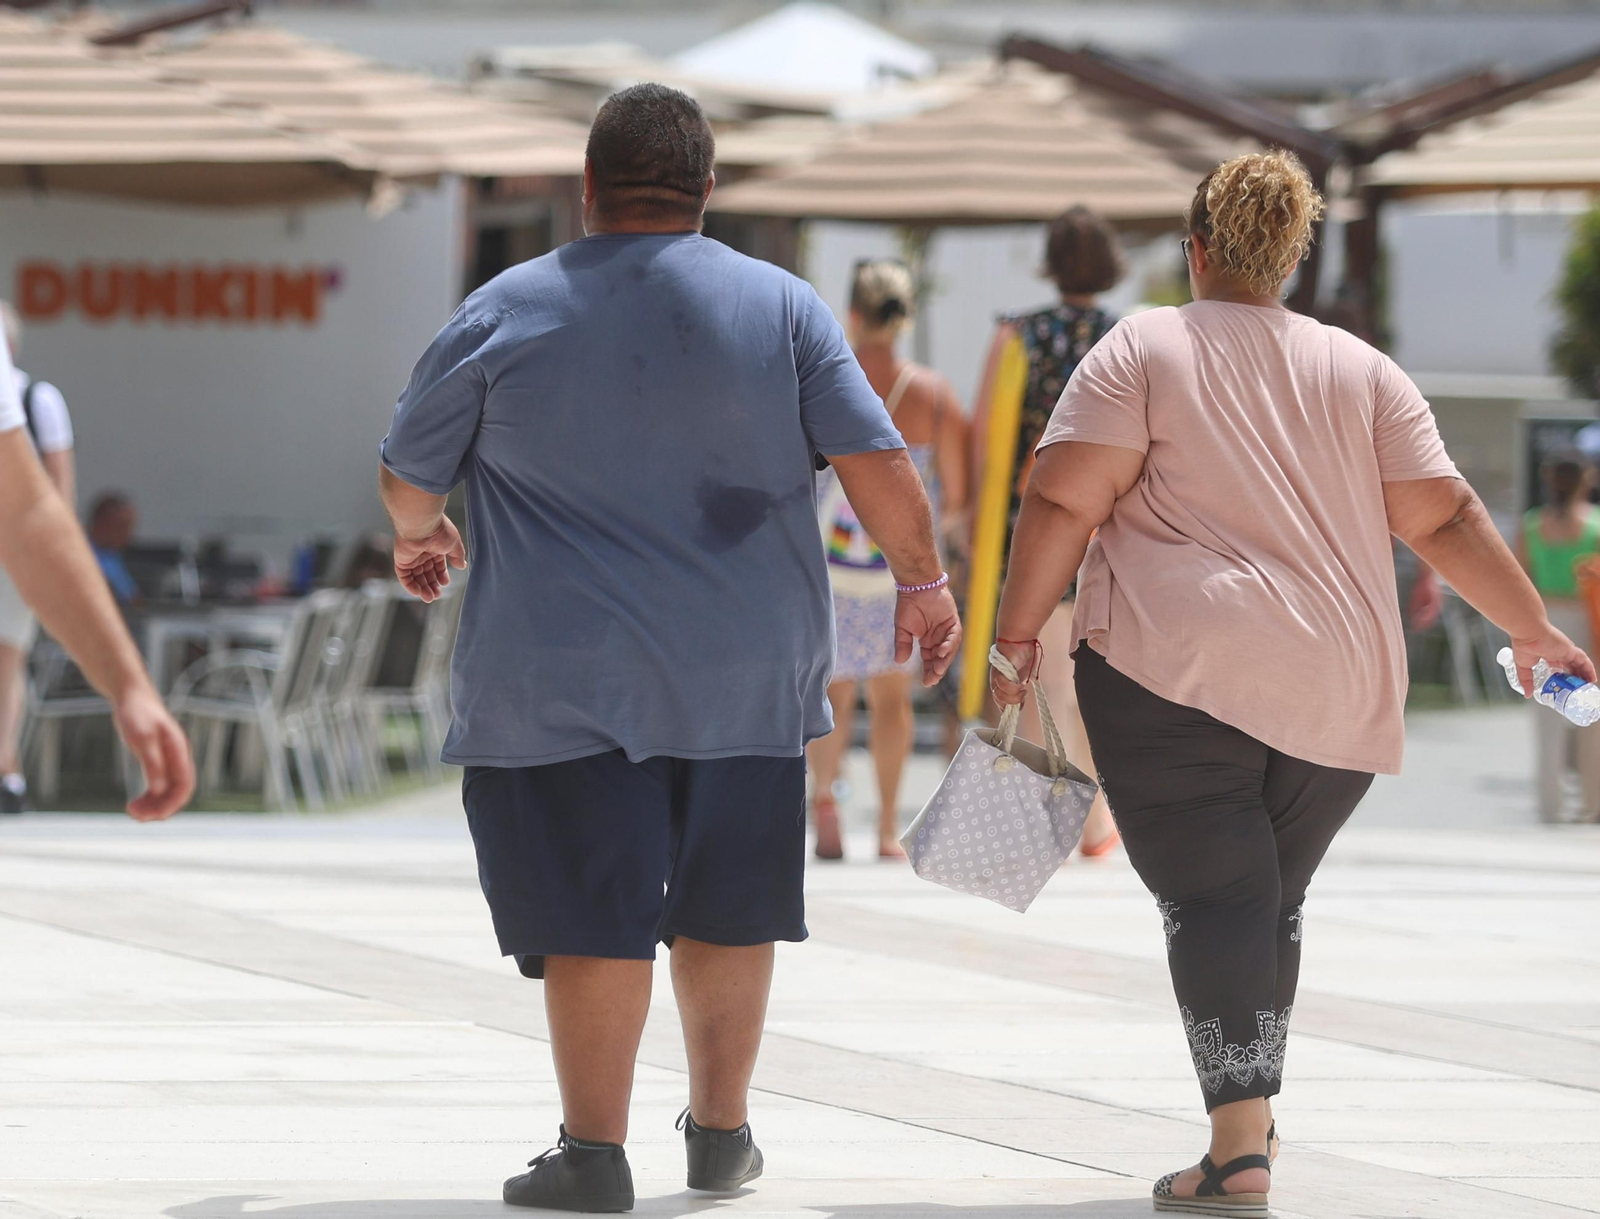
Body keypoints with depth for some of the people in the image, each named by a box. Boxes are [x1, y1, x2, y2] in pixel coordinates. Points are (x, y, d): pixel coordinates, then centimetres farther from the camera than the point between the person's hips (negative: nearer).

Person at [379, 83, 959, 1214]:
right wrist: (924, 582, 10)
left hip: (562, 682, -2)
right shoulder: (781, 306, -1)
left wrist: (417, 535, 31)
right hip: (747, 674, 2)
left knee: (592, 916, 0)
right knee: (725, 907, 14)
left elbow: (410, 472, 9)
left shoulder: (506, 313, -2)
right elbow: (879, 462, -5)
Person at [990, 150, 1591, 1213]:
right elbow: (1443, 518, 7)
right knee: (1273, 897, 19)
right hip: (1338, 687, 4)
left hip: (1175, 674, -4)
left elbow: (1065, 501, -7)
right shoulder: (1362, 370, 12)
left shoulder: (1142, 350, 2)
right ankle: (1251, 1109, 23)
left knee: (1211, 896, -8)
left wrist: (1019, 634, -1)